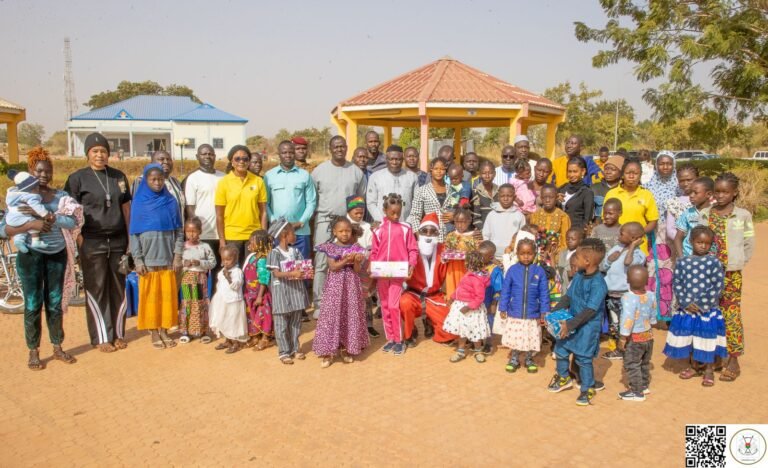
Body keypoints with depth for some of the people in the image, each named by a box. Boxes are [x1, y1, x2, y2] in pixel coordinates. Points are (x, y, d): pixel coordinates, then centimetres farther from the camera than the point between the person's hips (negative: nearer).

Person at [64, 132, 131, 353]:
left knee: (118, 287, 7)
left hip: (118, 241, 3)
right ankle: (101, 337, 11)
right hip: (92, 242, -3)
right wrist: (79, 240, -11)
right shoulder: (77, 178, 0)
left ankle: (118, 333, 18)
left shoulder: (119, 177, 11)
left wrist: (130, 237, 9)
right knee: (96, 290, 2)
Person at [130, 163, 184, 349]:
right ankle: (154, 333, 13)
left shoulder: (170, 201, 5)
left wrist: (178, 255, -2)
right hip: (148, 259, -1)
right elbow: (134, 233, 0)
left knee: (167, 295, 3)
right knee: (150, 296, 3)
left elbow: (179, 230, 5)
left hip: (168, 258, 1)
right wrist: (138, 260, -6)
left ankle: (164, 331, 14)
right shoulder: (139, 202, 1)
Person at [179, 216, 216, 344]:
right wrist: (183, 264, -14)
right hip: (186, 278, 1)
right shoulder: (182, 246, 2)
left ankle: (203, 331, 13)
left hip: (200, 278, -1)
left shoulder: (205, 247, -1)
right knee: (186, 304, 4)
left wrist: (200, 263, -15)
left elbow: (213, 262, -1)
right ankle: (185, 331, 14)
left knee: (201, 304, 4)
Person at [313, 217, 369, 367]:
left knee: (351, 316, 6)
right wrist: (346, 260, -23)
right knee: (331, 315, -4)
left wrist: (357, 261, -21)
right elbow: (333, 267, -12)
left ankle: (346, 349, 19)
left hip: (351, 286, 2)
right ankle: (327, 352, 2)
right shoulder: (331, 247, -2)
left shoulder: (355, 248, 3)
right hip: (335, 286, -2)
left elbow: (357, 271, -2)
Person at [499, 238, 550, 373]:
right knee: (514, 338, 12)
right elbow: (505, 291, -1)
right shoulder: (512, 270, -6)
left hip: (532, 315, 0)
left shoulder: (539, 271, -6)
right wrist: (503, 309, 0)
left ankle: (529, 360, 34)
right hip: (514, 314, 0)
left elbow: (544, 293, -2)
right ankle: (514, 359, 33)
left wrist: (544, 311, -3)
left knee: (531, 339, 12)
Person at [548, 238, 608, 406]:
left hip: (588, 326, -8)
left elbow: (590, 310, -26)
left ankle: (587, 389, 23)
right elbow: (568, 297, 7)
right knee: (560, 350, 17)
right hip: (571, 322, 8)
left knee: (583, 359, 3)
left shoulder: (598, 283, -25)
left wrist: (570, 325, -28)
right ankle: (563, 378, 40)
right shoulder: (578, 276, 0)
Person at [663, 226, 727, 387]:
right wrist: (686, 303, -9)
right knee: (690, 339, 13)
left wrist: (703, 305, -13)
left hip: (709, 310, -2)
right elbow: (678, 284, 1)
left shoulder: (714, 263, -7)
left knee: (708, 340, 6)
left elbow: (718, 287, -9)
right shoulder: (683, 262, 1)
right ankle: (694, 366, 33)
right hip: (687, 310, 3)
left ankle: (709, 370, 24)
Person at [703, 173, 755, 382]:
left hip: (731, 273, -2)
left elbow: (749, 245, 3)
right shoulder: (704, 214, 3)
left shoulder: (743, 216, -2)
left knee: (731, 315, 1)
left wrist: (737, 263, -3)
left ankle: (733, 361, 10)